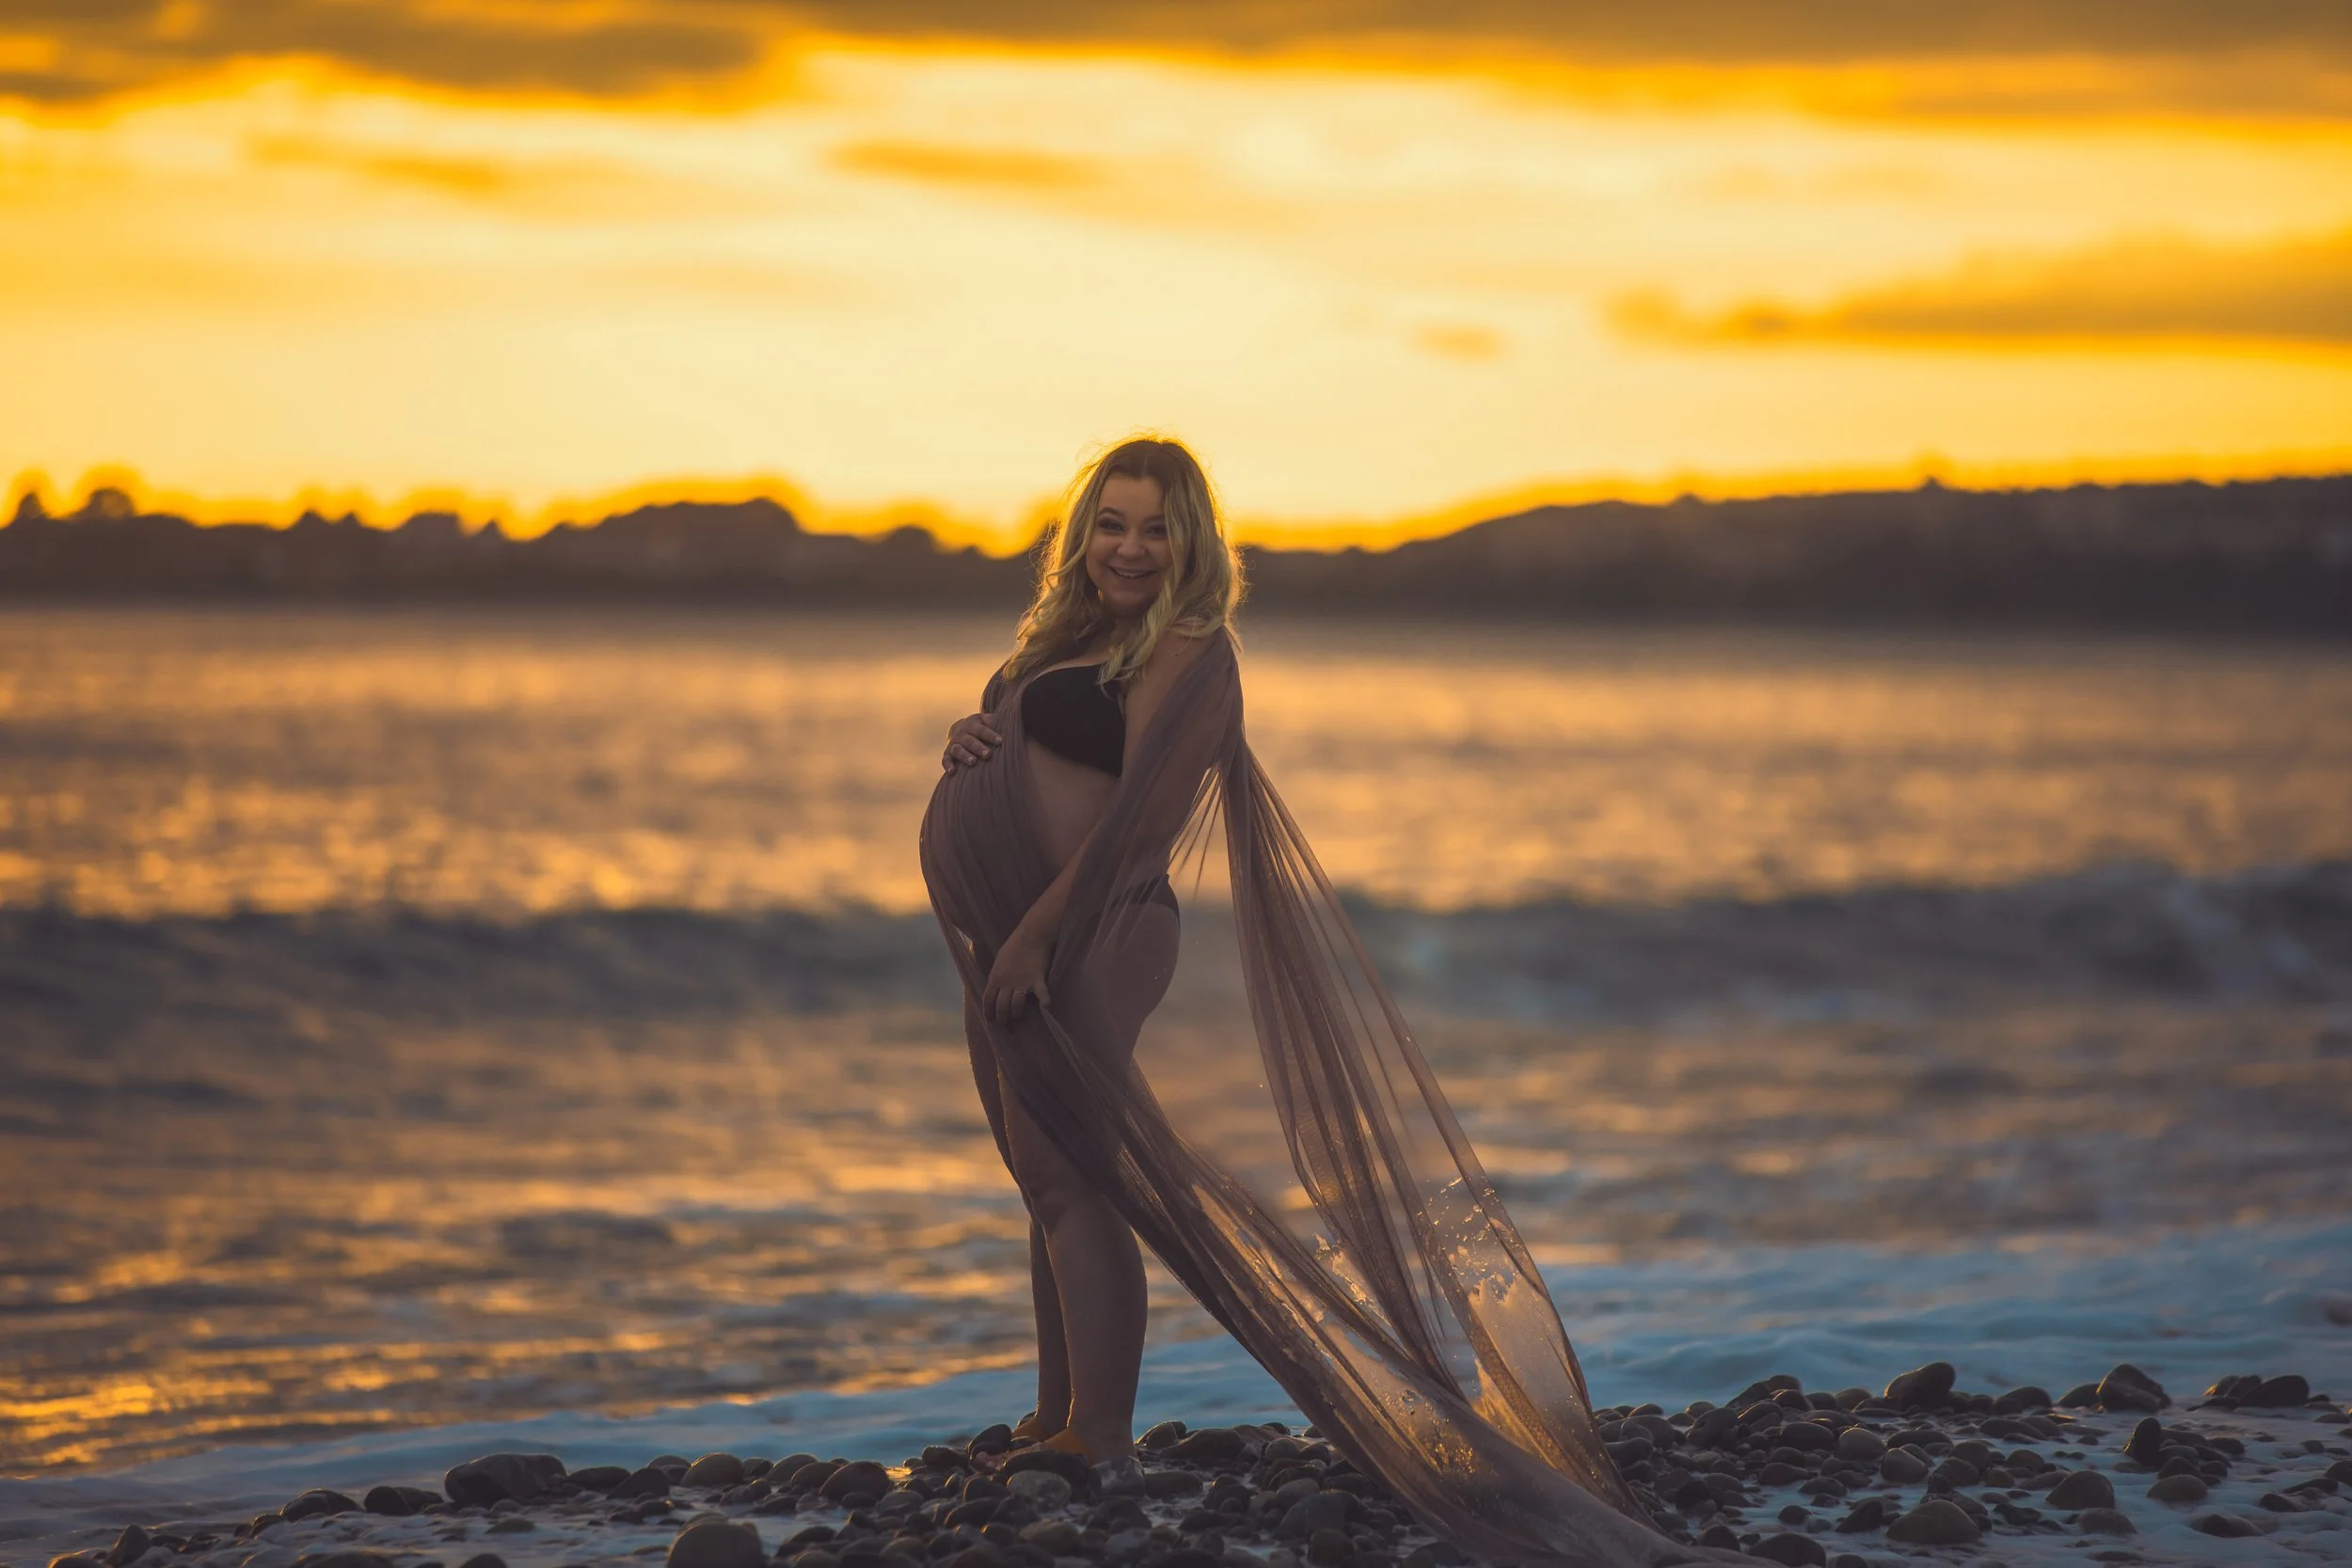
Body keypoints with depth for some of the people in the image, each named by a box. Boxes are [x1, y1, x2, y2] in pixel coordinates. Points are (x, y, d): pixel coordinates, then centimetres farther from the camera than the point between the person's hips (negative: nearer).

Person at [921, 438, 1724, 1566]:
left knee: (1069, 1178, -13)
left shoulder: (1183, 656, -9)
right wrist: (968, 742, 3)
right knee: (1050, 1183, 13)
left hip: (1078, 934, -10)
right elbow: (1026, 773, 27)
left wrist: (1036, 934, -24)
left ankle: (1100, 1441, -12)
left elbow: (1134, 814, -18)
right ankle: (1058, 1426, 20)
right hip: (1010, 943, 10)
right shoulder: (1070, 637, 19)